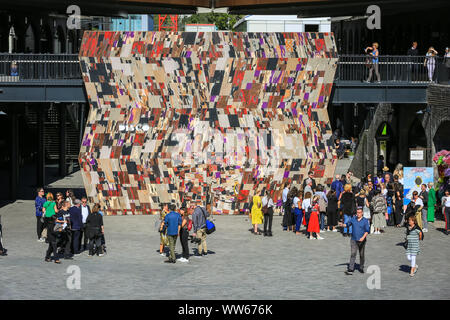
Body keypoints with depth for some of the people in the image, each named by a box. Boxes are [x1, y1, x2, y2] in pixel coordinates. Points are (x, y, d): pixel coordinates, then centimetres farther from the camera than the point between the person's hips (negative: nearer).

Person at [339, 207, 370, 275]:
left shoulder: (365, 220, -4)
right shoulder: (353, 219, 4)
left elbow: (367, 231, -8)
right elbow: (347, 224, 13)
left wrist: (363, 237, -22)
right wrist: (342, 225, -9)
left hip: (362, 240, -1)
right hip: (354, 240, 1)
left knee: (362, 255, 10)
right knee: (353, 254, -10)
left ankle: (361, 268, 28)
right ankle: (350, 270, -16)